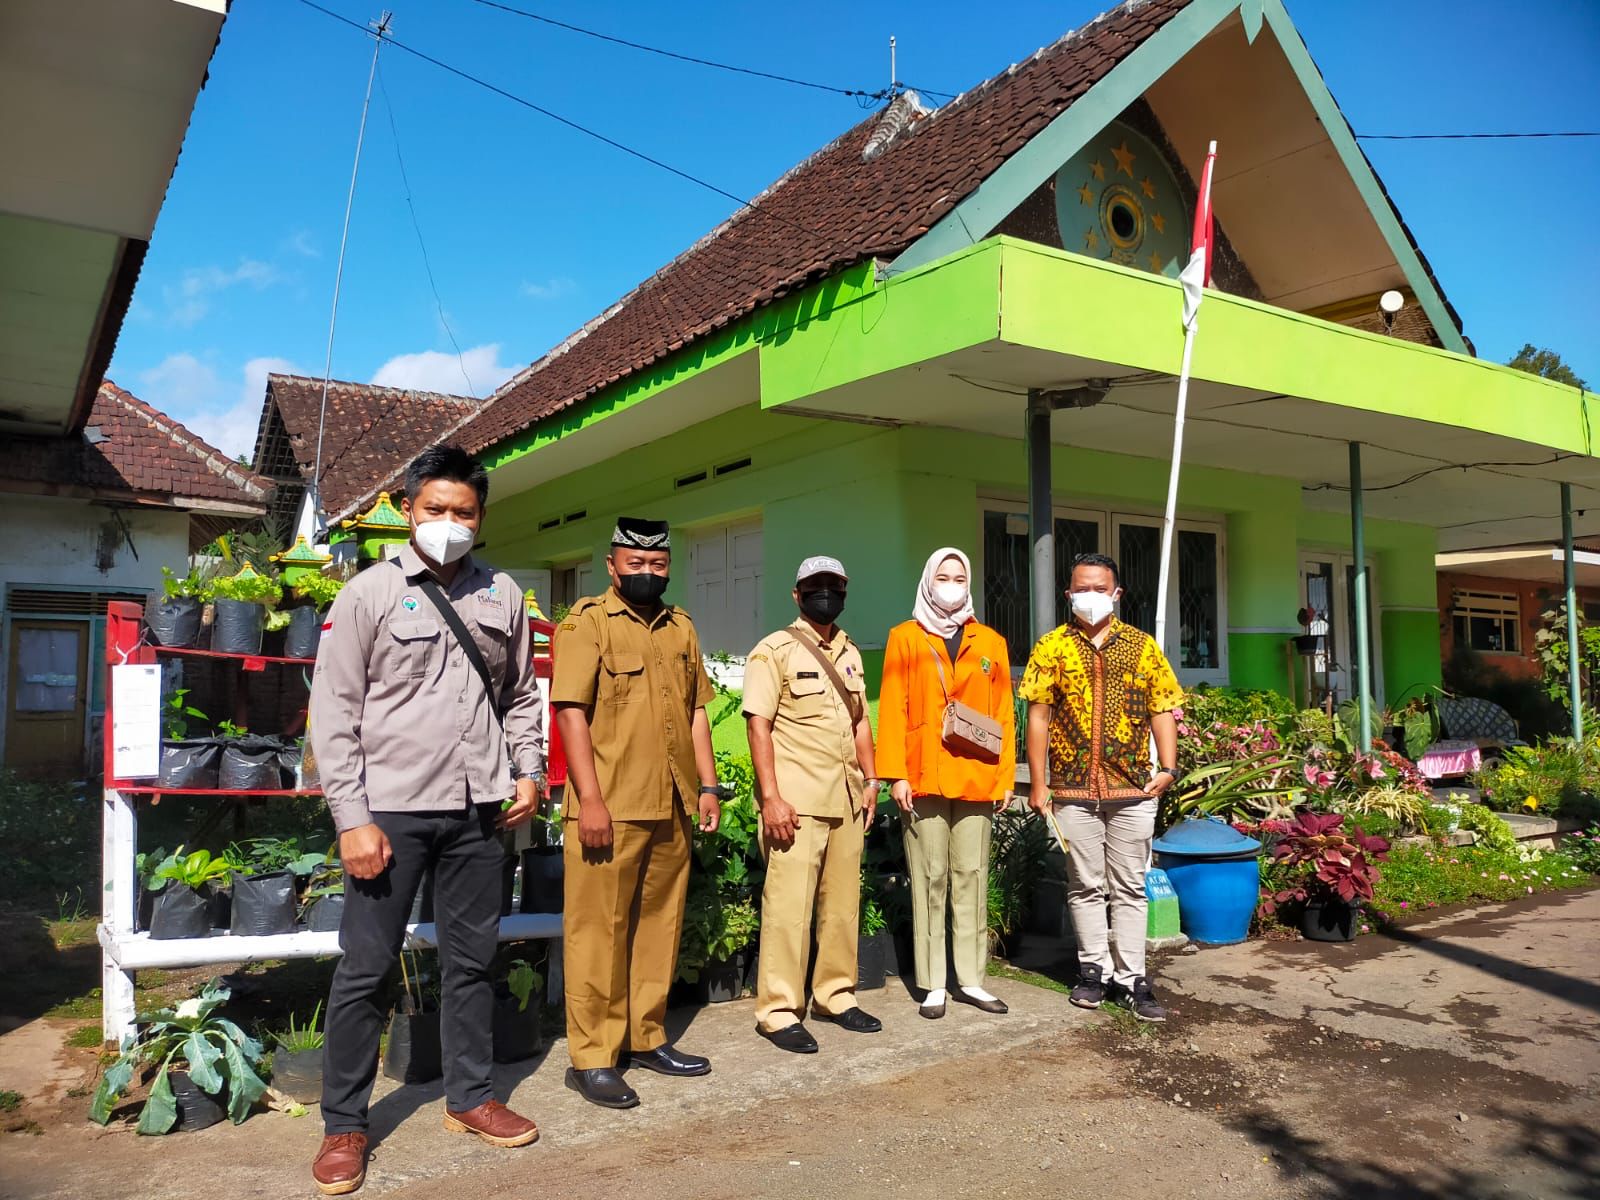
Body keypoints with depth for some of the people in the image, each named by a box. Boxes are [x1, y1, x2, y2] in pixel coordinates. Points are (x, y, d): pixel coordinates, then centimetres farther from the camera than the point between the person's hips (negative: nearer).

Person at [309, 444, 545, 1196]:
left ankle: (470, 1097, 29)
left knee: (472, 959, 13)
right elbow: (334, 712, -5)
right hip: (392, 808, -3)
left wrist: (528, 770, 3)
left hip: (478, 808, 4)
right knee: (366, 967, 4)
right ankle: (344, 1125, 20)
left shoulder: (502, 596, 8)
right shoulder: (370, 592, -3)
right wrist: (352, 819, -10)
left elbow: (521, 696, 17)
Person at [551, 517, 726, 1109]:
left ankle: (646, 1039, 26)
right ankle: (592, 1058, 9)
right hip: (609, 808, -6)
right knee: (599, 931, 0)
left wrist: (708, 784, 11)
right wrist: (590, 799, -17)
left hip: (671, 808, 6)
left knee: (659, 925, 13)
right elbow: (571, 711, -11)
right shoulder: (587, 622, -4)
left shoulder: (681, 628, 16)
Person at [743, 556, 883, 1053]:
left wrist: (869, 779, 13)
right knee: (788, 906, -5)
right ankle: (778, 1011, 6)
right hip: (795, 802, -6)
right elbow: (759, 726, -10)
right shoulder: (774, 650, -4)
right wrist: (771, 797, -17)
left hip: (846, 801, 7)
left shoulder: (850, 653, 16)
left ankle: (835, 994, 26)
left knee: (843, 904, 12)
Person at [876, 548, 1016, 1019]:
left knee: (972, 878, 7)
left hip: (977, 780, 2)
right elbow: (892, 710, 1)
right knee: (930, 879, 1)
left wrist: (1006, 774, 4)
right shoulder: (905, 638, 7)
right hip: (924, 780, -2)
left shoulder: (990, 643, 14)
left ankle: (970, 979, 17)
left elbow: (1004, 713, 11)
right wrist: (896, 774, -7)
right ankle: (933, 984, 9)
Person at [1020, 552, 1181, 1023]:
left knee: (1129, 887, 7)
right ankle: (1094, 970, 22)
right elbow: (1038, 716, 0)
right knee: (1086, 886, 9)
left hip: (1134, 789, 1)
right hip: (1073, 789, 0)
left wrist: (1167, 767, -7)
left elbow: (1162, 710, 5)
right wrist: (1037, 784, -4)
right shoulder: (1052, 647, 2)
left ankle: (1131, 977, 15)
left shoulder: (1142, 645, 5)